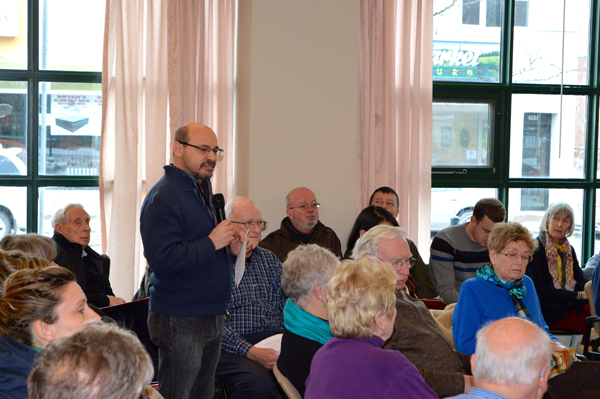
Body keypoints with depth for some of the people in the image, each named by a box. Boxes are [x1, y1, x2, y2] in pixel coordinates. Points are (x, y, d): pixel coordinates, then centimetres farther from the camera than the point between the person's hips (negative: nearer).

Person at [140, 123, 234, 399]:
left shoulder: (202, 190, 16)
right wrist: (212, 243, -20)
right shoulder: (163, 197, -16)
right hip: (180, 321, -9)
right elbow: (162, 260, -26)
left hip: (212, 318, 10)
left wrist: (229, 245, 8)